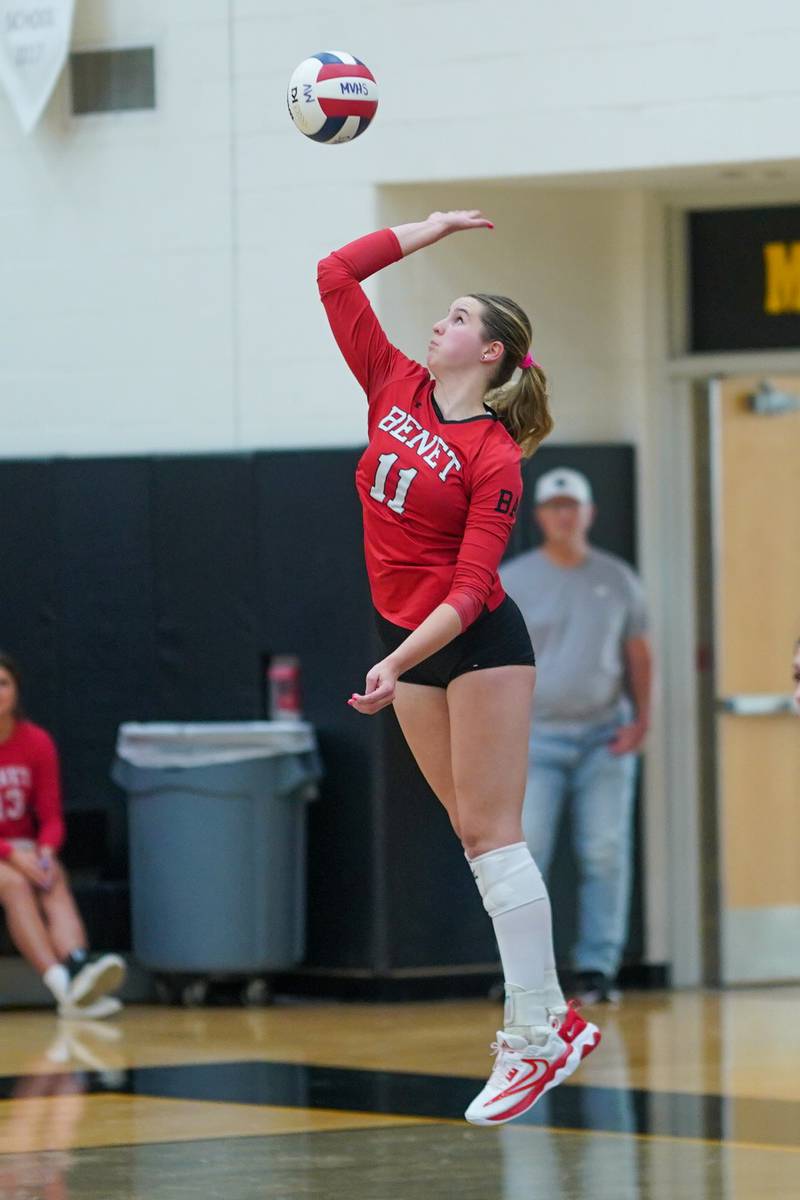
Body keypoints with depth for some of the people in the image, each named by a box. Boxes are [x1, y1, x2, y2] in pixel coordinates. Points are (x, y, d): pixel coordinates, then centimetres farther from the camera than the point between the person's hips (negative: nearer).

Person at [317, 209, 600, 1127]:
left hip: (479, 642, -7)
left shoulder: (493, 460, -16)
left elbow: (471, 587, -21)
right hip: (408, 640, 7)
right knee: (471, 830, 8)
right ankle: (554, 1016, 12)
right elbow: (335, 278, 3)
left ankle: (532, 1041, -9)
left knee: (490, 832, -9)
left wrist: (397, 663, -29)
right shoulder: (396, 387, 2)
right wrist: (426, 231, 4)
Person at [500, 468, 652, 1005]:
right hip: (537, 735, -2)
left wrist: (642, 719, 0)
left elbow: (638, 653, 12)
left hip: (605, 734, 2)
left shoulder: (616, 579, 10)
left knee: (606, 855, -1)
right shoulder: (512, 579, 4)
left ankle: (598, 968, 4)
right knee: (524, 855, -10)